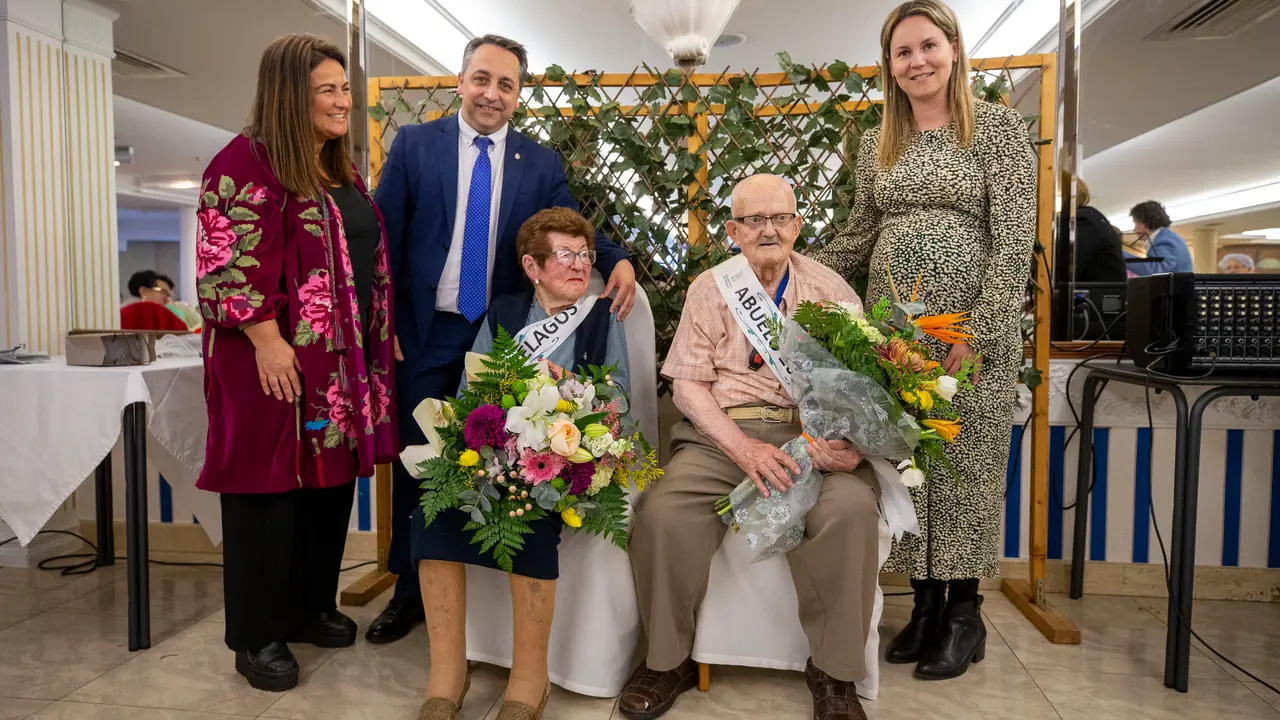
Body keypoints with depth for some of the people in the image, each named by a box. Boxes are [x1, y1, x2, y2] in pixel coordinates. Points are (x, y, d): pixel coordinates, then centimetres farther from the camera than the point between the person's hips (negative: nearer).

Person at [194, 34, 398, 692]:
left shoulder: (343, 168, 15)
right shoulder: (246, 161, -10)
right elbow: (230, 261, -16)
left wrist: (382, 329, 17)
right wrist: (267, 339, -20)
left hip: (347, 358, 8)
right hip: (279, 357, -8)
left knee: (331, 480, 13)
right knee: (271, 487, 2)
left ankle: (313, 608, 30)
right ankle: (258, 637, 17)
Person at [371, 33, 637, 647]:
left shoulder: (542, 163, 4)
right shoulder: (414, 144, 1)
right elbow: (385, 238, -1)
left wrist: (618, 261, -20)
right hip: (425, 334, 0)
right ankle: (410, 591, 26)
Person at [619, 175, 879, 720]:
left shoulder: (829, 289, 11)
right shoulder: (709, 289, 11)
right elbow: (688, 384, 3)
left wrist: (845, 436, -18)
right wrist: (744, 447, -12)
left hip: (808, 432, 0)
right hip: (721, 434, 0)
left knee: (852, 508, -30)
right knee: (663, 513, -27)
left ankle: (834, 672, -8)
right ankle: (669, 660, -1)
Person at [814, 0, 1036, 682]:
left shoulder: (998, 127, 0)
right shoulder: (876, 143, 13)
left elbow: (1014, 242, -7)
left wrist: (976, 333, -16)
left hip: (970, 325, -4)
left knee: (965, 465, 2)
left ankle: (964, 612, 18)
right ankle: (925, 600, 20)